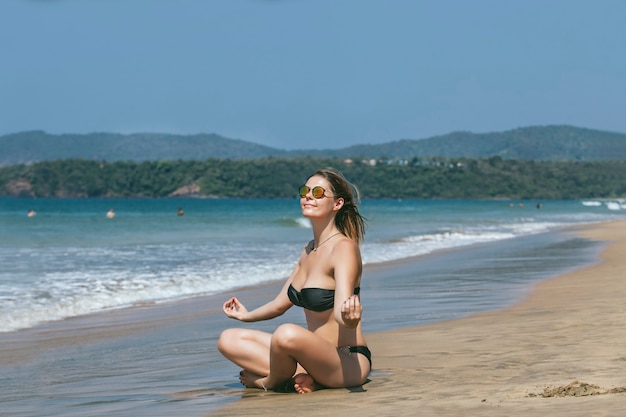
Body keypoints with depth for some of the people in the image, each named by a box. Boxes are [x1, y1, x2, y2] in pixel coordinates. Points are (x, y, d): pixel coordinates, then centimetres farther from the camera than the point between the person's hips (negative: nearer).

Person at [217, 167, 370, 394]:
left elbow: (341, 311, -28)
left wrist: (350, 317, -52)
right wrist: (247, 315, 41)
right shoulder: (308, 250, 11)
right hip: (316, 356, 9)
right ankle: (300, 375, -12)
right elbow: (280, 304, 25)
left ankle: (271, 381, -6)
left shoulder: (344, 248, -14)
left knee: (288, 333, -38)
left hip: (348, 363, -8)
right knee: (228, 340, 2)